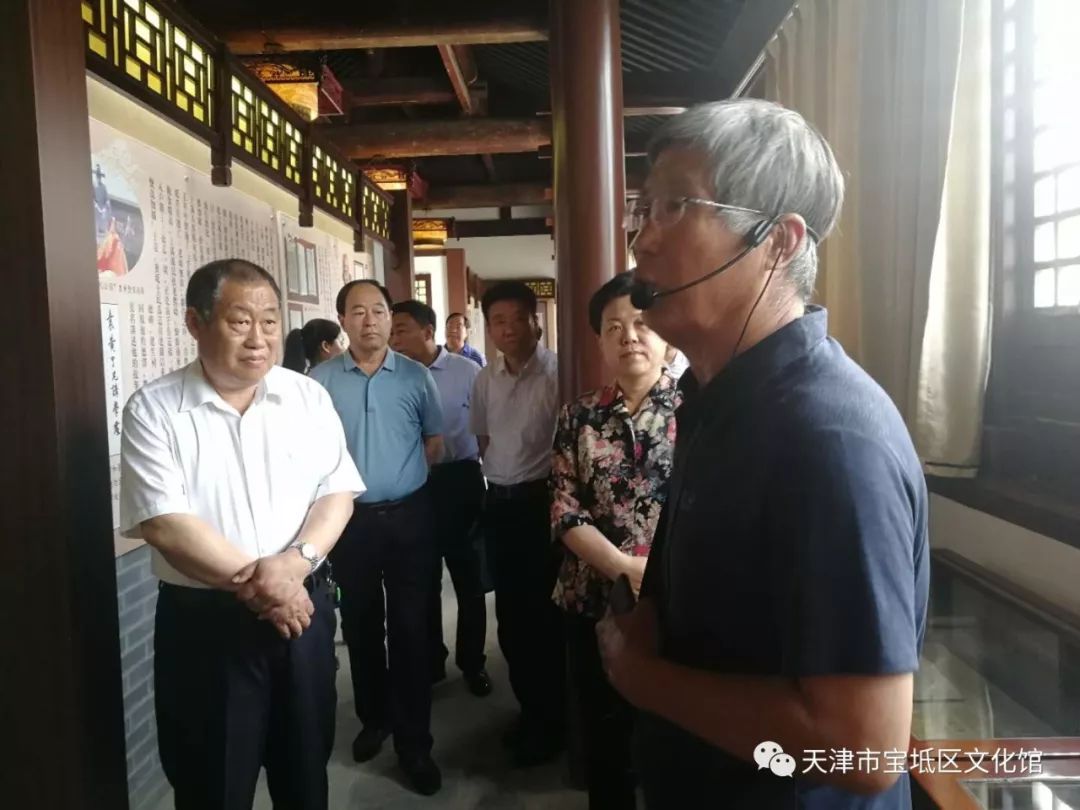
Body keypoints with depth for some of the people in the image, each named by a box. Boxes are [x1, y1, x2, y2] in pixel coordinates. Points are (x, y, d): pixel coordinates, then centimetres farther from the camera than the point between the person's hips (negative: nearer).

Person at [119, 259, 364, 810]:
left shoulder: (308, 397, 1)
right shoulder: (153, 410, -8)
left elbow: (337, 491, -2)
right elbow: (163, 522, -15)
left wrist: (296, 561, -19)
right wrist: (254, 584, -17)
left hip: (303, 610, 3)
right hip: (203, 623, -2)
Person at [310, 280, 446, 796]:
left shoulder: (415, 376, -1)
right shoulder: (320, 380, -3)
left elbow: (435, 442, 7)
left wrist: (400, 478, 0)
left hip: (409, 516, 0)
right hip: (350, 518, 1)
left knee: (410, 628, 5)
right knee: (361, 626, 15)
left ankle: (414, 741, 17)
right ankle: (374, 718, 36)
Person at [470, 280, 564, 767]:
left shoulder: (555, 373, -13)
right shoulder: (485, 379, 8)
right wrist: (499, 475, 11)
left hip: (540, 499, -6)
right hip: (498, 501, 7)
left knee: (542, 610, 4)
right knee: (510, 609, 15)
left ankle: (549, 717, 23)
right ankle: (528, 705, 35)